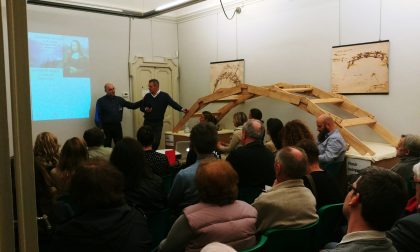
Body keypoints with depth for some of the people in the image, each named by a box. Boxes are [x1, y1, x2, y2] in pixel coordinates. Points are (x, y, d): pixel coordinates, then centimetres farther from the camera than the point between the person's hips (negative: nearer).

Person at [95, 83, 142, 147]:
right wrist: (100, 128, -13)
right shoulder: (101, 101, -3)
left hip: (117, 126, 4)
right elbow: (98, 116, -5)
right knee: (107, 146, 3)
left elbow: (132, 105, 8)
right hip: (106, 127, -3)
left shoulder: (119, 99, 8)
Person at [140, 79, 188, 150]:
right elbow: (141, 107, 10)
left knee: (156, 142, 0)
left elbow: (173, 104, -15)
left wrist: (182, 109, -30)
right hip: (147, 122, 2)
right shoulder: (147, 96, 3)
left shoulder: (164, 96, -6)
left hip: (158, 123, -2)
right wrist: (145, 109, -13)